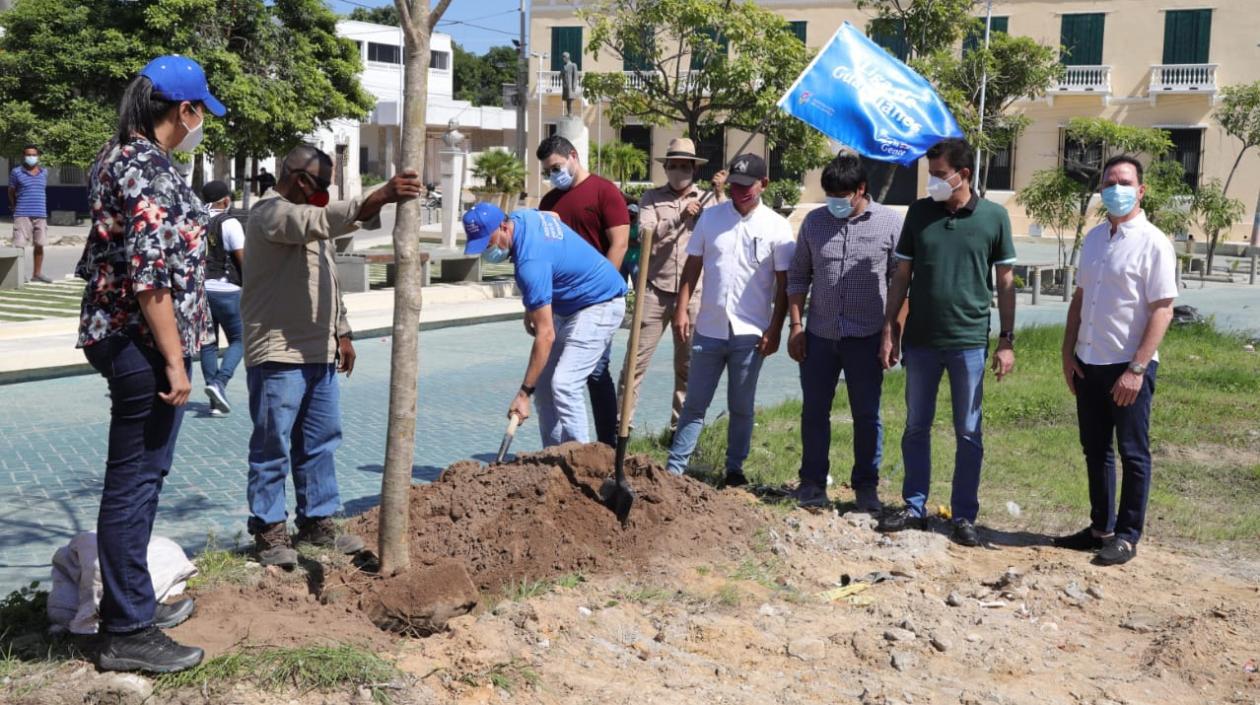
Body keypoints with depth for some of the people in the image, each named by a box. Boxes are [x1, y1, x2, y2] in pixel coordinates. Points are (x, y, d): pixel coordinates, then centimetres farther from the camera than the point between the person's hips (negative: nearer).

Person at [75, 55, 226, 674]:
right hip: (143, 343, -10)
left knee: (135, 476, 18)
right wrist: (174, 361, -21)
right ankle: (126, 634, 6)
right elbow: (150, 276, -23)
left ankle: (130, 603, 30)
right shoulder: (149, 170, -18)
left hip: (119, 336, 10)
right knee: (135, 479, -3)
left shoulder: (118, 157, 14)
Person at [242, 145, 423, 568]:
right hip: (277, 355, -9)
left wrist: (342, 332, 21)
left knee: (320, 443, 12)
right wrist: (379, 198, -40)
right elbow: (324, 220, -31)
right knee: (272, 446, -1)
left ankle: (317, 521, 22)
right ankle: (269, 530, 8)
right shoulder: (271, 213, -11)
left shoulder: (310, 217, 21)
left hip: (318, 354, 9)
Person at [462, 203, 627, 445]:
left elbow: (545, 335, -32)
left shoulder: (530, 262, -32)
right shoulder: (520, 216, -7)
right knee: (543, 382, 5)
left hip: (600, 305, -10)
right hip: (568, 306, 10)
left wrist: (524, 393, -29)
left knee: (564, 384, -20)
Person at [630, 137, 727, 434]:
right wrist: (680, 217, -17)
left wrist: (720, 194, -13)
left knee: (687, 364, 7)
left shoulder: (708, 200, 8)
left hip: (692, 294, 1)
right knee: (637, 358, -3)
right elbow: (646, 234, -8)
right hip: (655, 290, -1)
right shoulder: (652, 198, 7)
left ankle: (680, 427, 17)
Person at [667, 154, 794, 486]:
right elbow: (693, 265, 8)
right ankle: (674, 467, 12)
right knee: (694, 403, 7)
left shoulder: (776, 226, -4)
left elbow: (784, 284, -2)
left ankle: (735, 468, 22)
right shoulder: (711, 217, 3)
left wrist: (775, 330, -7)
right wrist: (682, 308, 0)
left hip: (750, 333, -2)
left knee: (741, 407, 10)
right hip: (709, 329, 2)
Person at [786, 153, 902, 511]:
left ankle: (866, 486, 17)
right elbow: (798, 276, 11)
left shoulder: (889, 223, -3)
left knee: (866, 414, 5)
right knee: (814, 411, 8)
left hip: (866, 337, -3)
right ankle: (812, 483, 18)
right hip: (819, 334, 3)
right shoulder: (814, 221, 5)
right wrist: (796, 325, 5)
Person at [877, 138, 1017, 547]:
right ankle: (914, 508, 21)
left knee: (968, 433, 5)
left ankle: (964, 516, 15)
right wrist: (889, 331, 3)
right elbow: (902, 276, 7)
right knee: (916, 427, 9)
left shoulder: (994, 217, -3)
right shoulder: (919, 212, 2)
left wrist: (1007, 341, -2)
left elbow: (1005, 282, 1)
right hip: (920, 340, 2)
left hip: (969, 341, -2)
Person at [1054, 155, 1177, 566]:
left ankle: (1126, 536, 14)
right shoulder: (1094, 239, 10)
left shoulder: (1153, 243, -10)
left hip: (1129, 367, -6)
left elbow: (1162, 310, -14)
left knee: (1132, 453, 4)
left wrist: (1137, 368, -19)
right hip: (1089, 363, 6)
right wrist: (1068, 354, 9)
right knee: (1095, 450, 14)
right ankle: (1100, 528, 25)